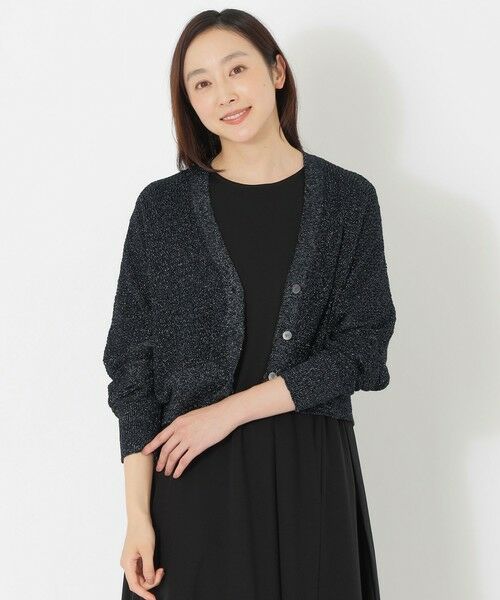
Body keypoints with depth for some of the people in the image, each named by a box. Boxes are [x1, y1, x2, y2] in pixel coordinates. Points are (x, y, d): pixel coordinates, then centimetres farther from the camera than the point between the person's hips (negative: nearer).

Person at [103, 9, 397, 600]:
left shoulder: (348, 200, 1)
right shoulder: (163, 207, 1)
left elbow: (362, 348, -4)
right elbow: (133, 364, 0)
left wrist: (231, 409, -12)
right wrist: (138, 514, -7)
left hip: (310, 475, 1)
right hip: (191, 476, 0)